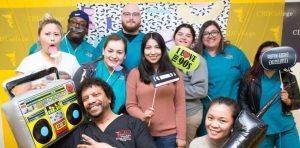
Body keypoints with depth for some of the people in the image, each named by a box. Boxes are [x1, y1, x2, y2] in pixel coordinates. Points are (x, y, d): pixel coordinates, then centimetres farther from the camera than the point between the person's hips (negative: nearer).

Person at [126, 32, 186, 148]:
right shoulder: (135, 73, 0)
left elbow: (180, 105, 1)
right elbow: (130, 105, 0)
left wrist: (181, 135, -2)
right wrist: (143, 116, -19)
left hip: (169, 134, 1)